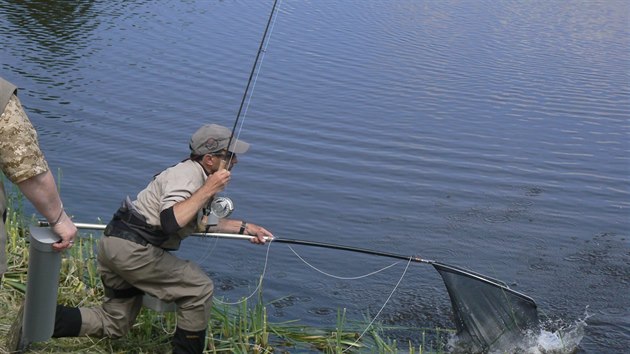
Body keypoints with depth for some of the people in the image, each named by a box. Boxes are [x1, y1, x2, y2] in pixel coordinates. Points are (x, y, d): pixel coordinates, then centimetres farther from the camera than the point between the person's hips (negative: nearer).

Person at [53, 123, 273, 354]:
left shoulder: (197, 174, 15)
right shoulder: (187, 175, -15)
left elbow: (200, 221, 27)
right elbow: (170, 221, -31)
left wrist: (243, 227, 22)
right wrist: (209, 190, -24)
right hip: (132, 248, -10)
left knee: (113, 324, 17)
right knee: (199, 289, -3)